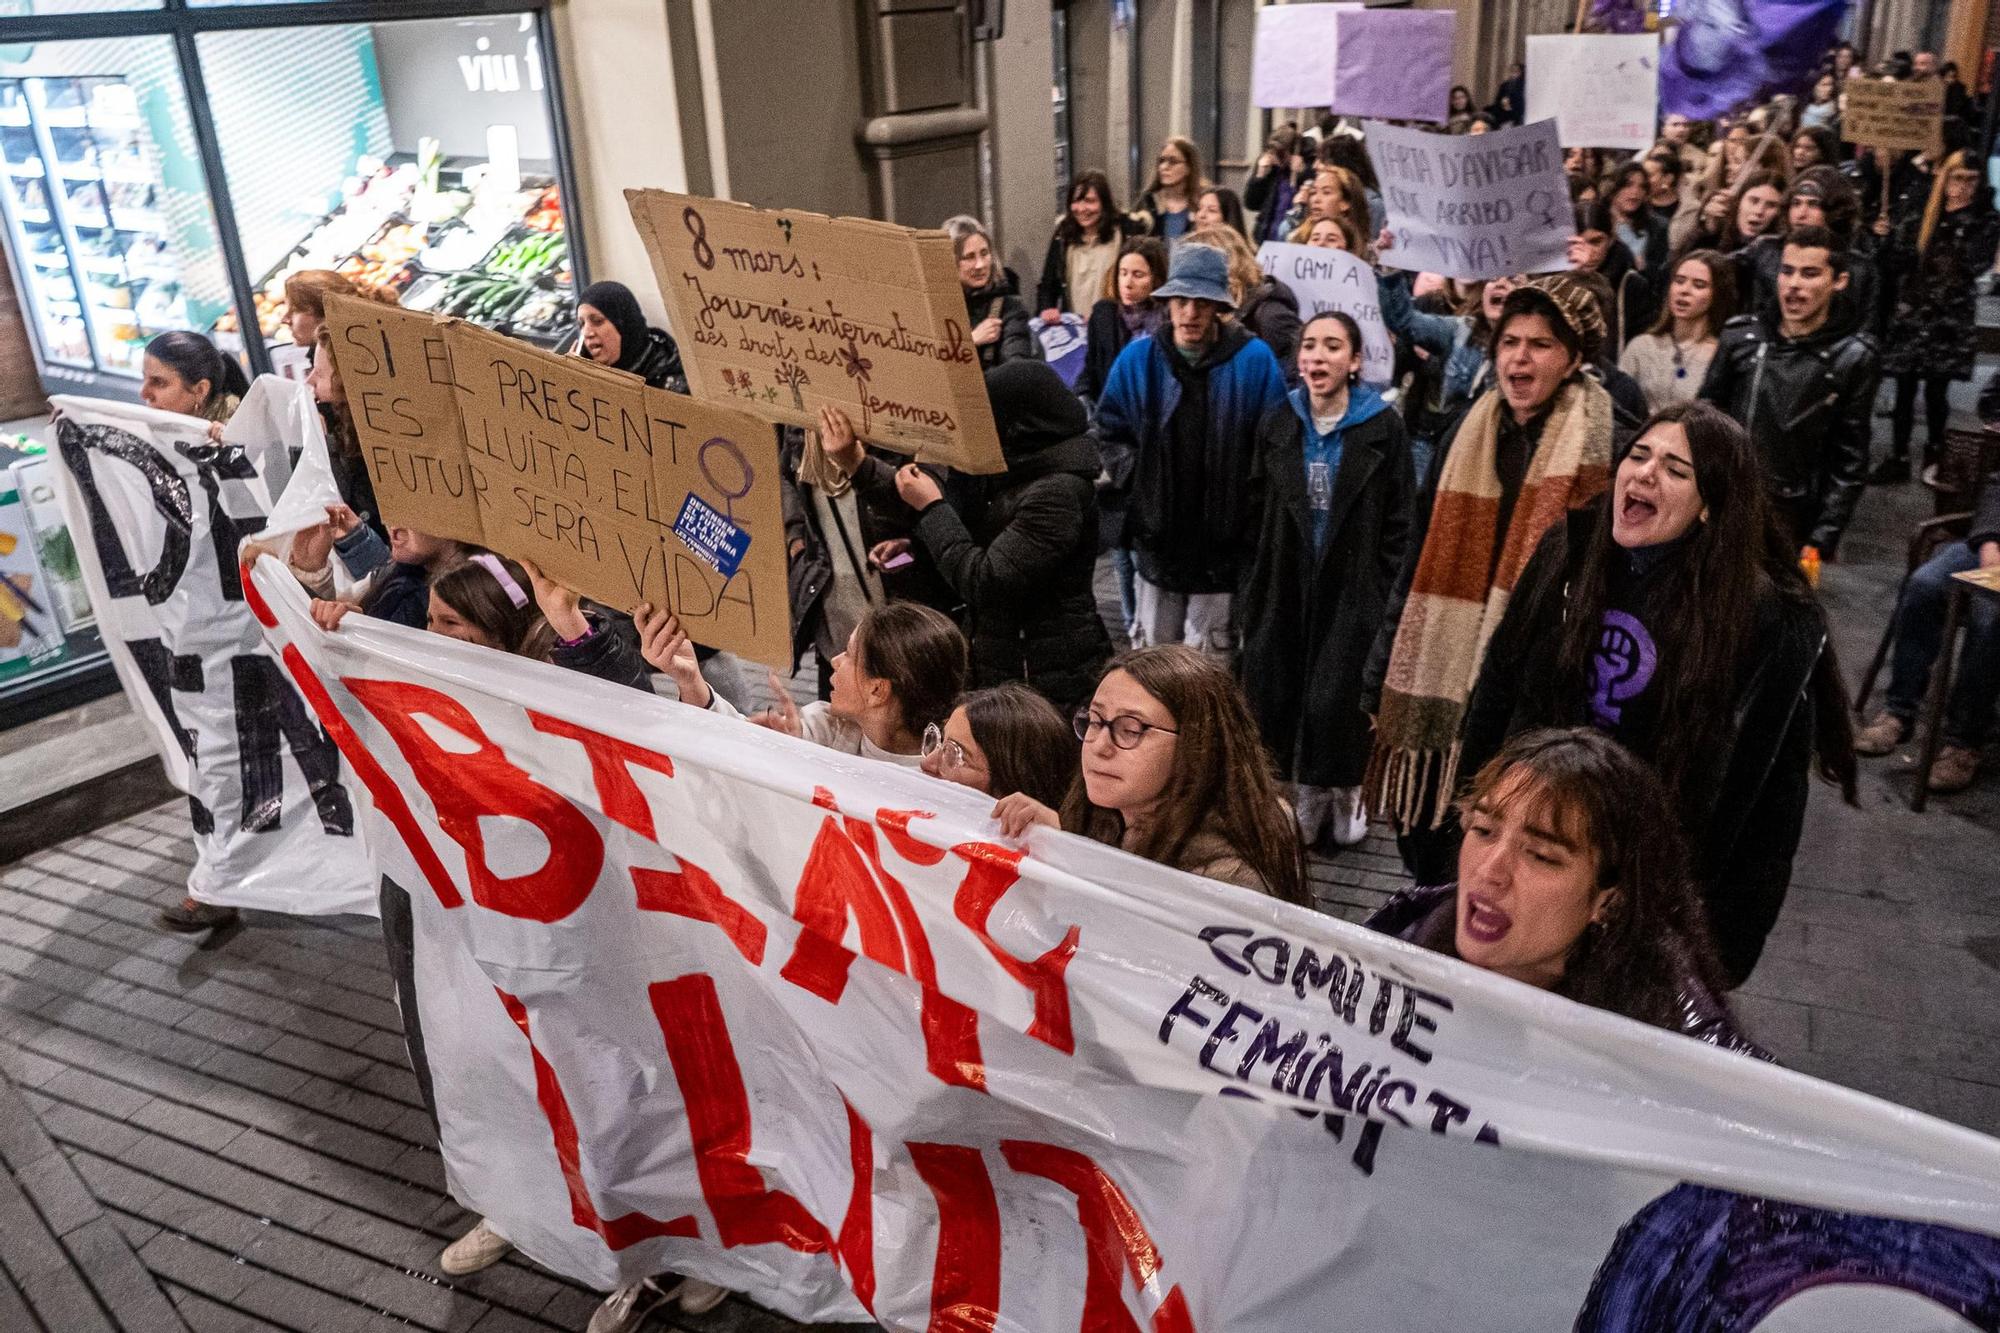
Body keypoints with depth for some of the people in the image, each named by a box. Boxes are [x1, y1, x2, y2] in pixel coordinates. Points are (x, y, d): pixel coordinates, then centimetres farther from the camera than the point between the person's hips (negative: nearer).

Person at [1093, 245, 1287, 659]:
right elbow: (1110, 429, 10)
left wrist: (1250, 502, -9)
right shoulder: (1138, 358, 1)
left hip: (1223, 542, -2)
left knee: (1210, 656, 7)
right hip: (1157, 533, 3)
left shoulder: (1254, 360, -7)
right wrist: (1134, 480, -1)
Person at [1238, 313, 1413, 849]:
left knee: (1335, 699, -7)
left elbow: (1398, 521, -4)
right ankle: (1303, 794, 22)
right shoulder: (1277, 423, 6)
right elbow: (1257, 510, 8)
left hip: (1352, 589, -3)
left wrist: (1381, 592, -7)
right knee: (1278, 694, 4)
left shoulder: (1384, 427, -5)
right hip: (1284, 587, 4)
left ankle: (1344, 793, 17)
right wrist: (1253, 587, 5)